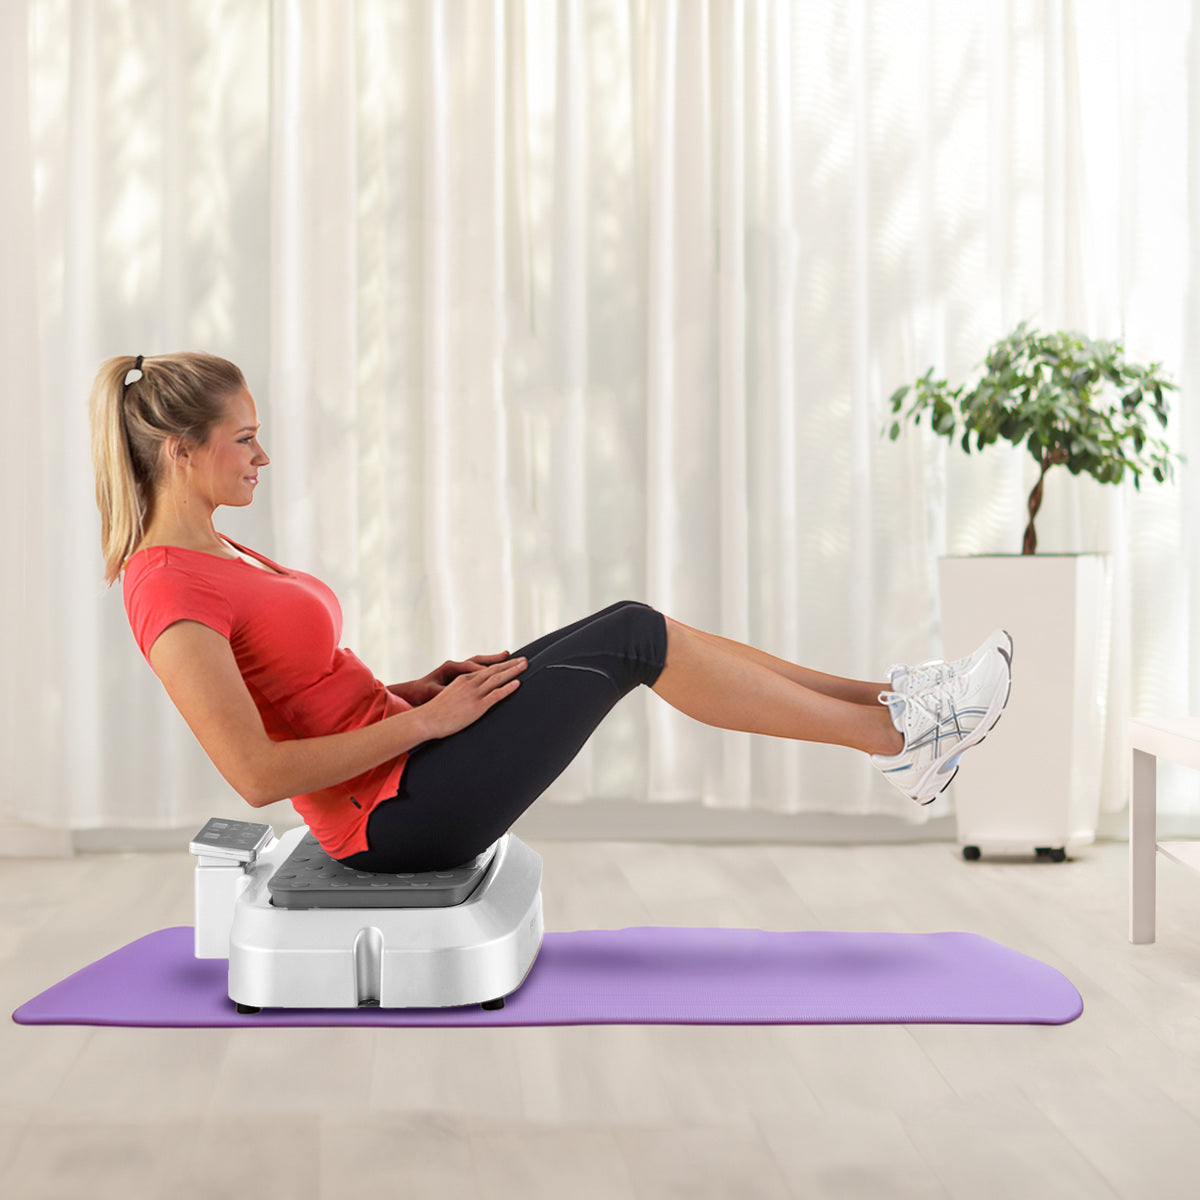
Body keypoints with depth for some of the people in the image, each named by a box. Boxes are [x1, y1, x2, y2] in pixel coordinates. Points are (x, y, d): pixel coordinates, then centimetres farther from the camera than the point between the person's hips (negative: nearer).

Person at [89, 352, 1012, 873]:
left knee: (629, 623, 2)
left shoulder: (210, 554, 11)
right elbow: (258, 773, -25)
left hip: (400, 758, 9)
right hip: (397, 813, -9)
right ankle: (898, 736, 2)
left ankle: (886, 705, 7)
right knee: (635, 644, -9)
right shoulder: (172, 593, -20)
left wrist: (417, 687, 7)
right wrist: (424, 721, -18)